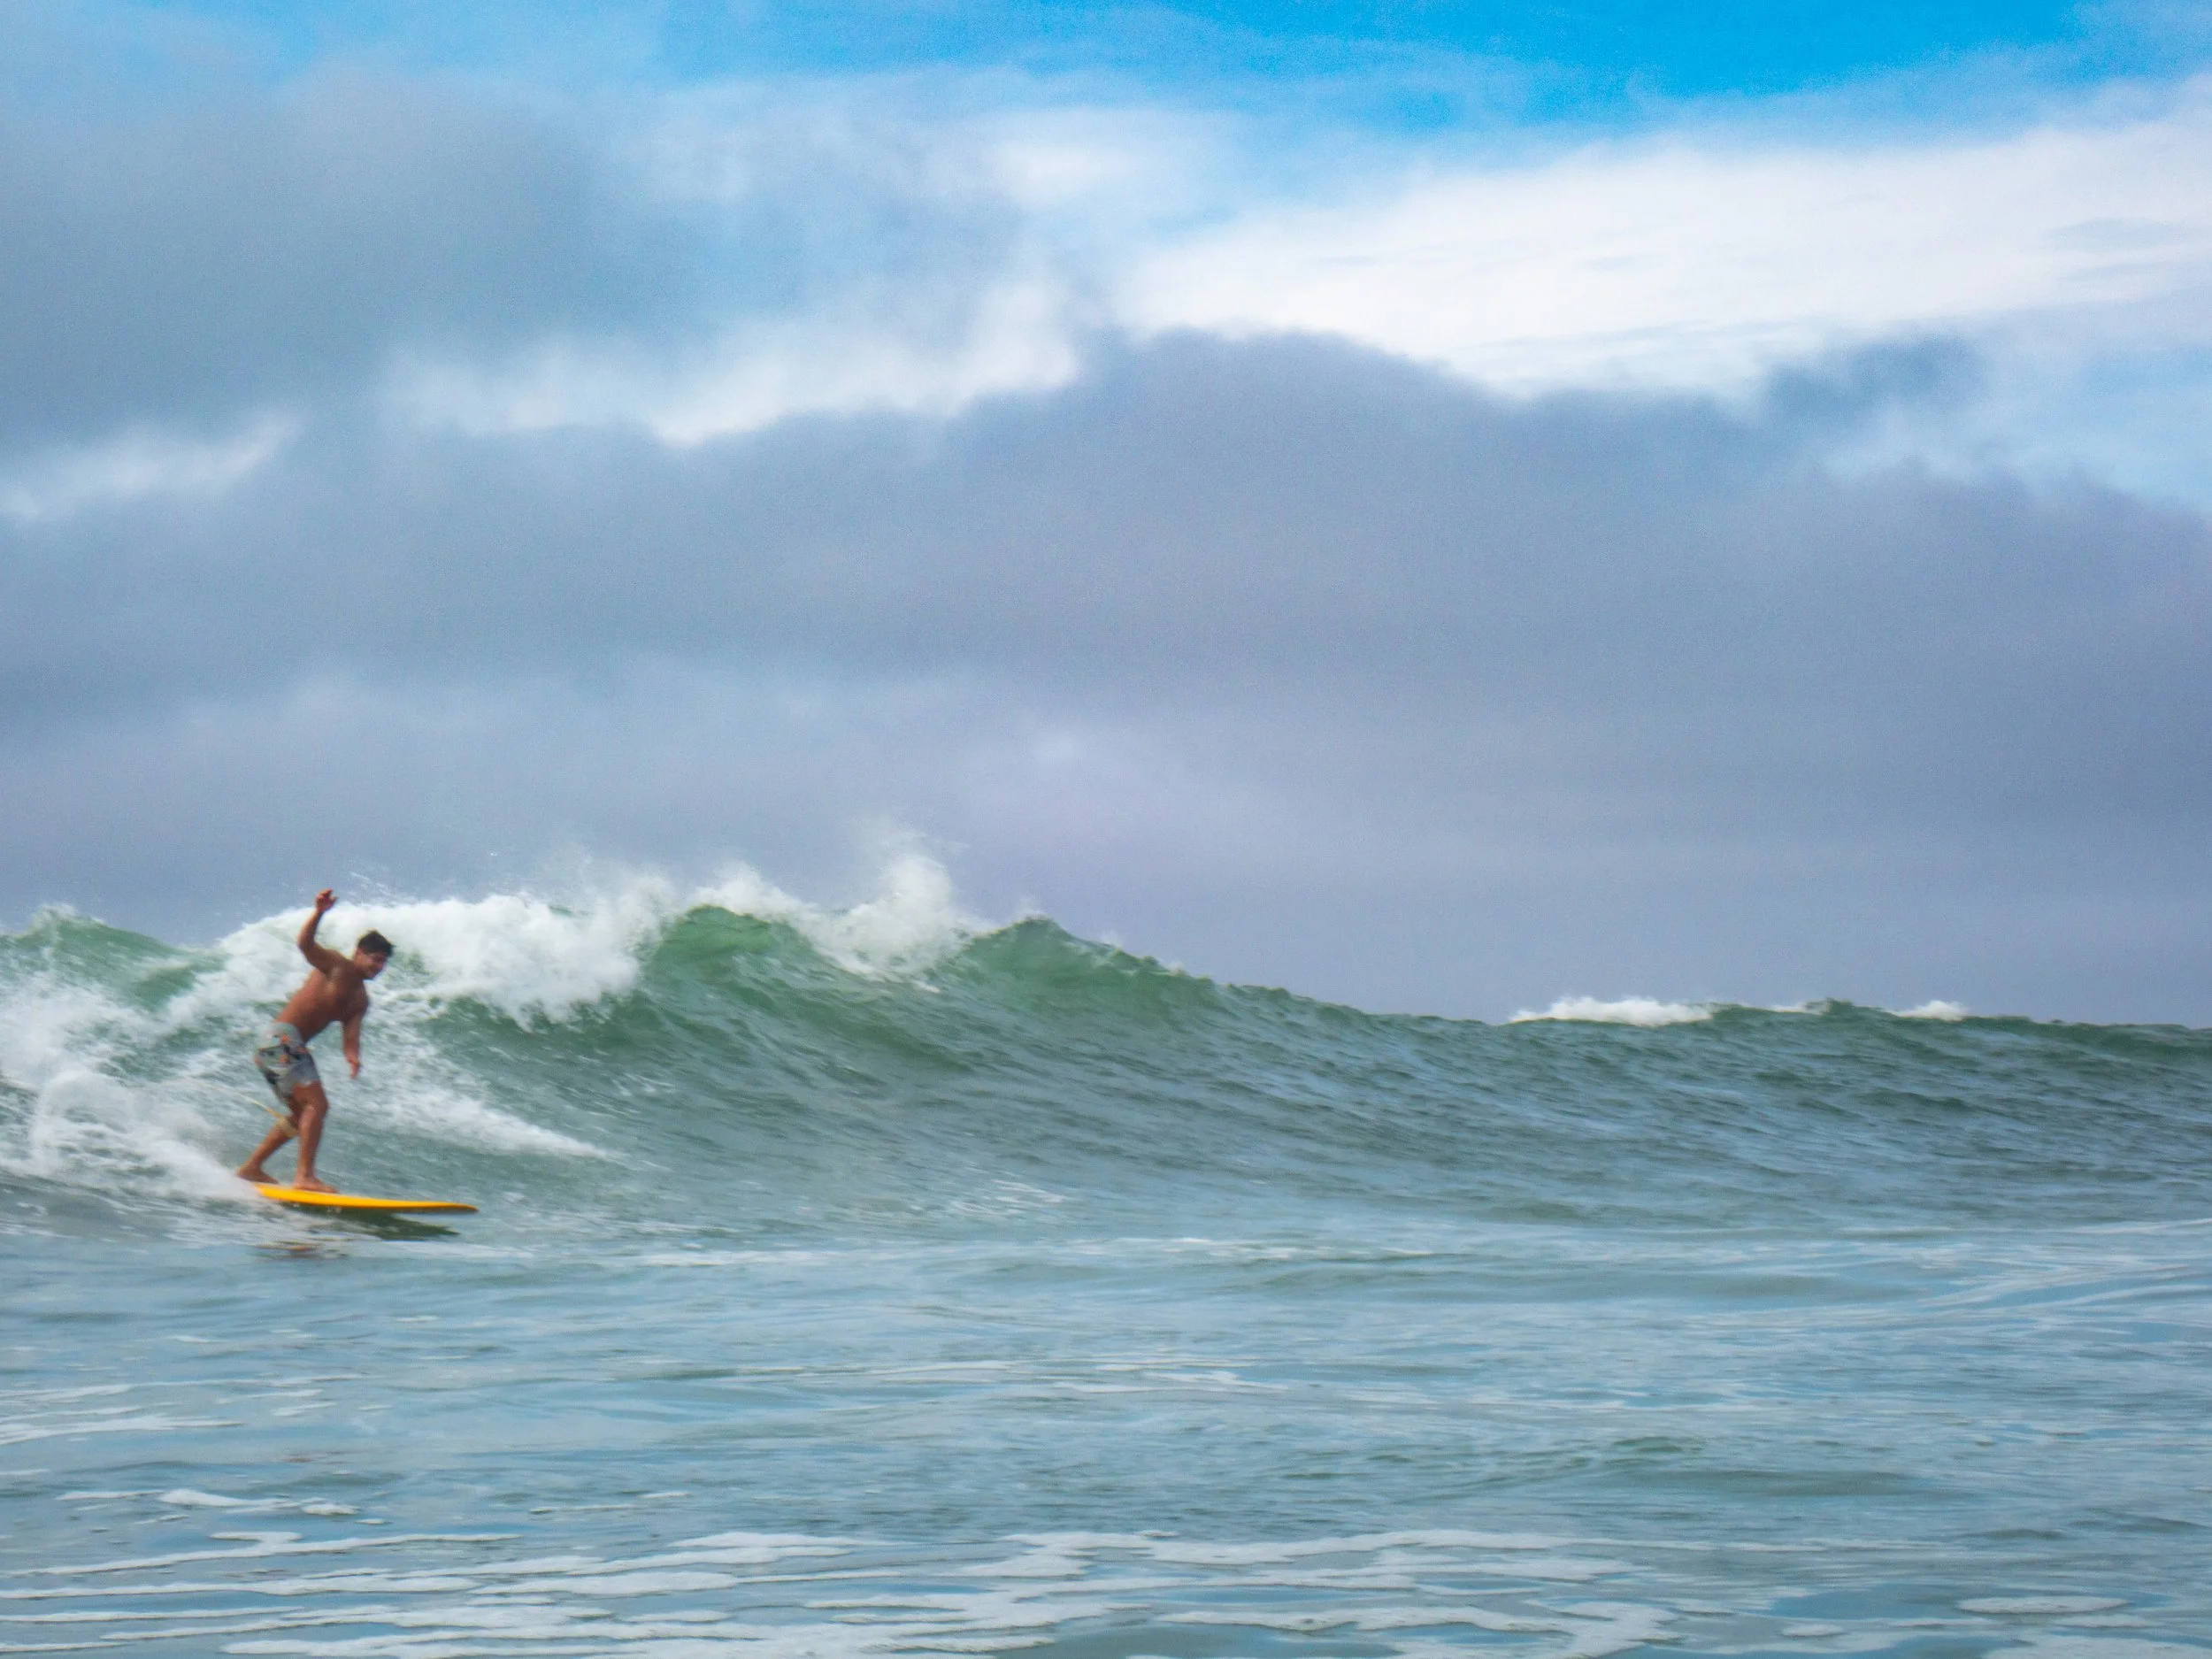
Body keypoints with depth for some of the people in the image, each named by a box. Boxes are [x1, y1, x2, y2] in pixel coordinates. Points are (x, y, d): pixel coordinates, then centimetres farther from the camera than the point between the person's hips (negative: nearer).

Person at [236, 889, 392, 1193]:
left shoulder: (360, 1000, 14)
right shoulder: (337, 967, -8)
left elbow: (351, 1034, 2)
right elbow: (306, 945, -25)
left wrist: (353, 1056, -21)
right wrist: (319, 914, -42)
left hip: (292, 1048, 10)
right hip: (282, 1039, -10)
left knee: (301, 1115, 21)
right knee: (317, 1105, -17)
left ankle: (252, 1167, 30)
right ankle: (305, 1176, -18)